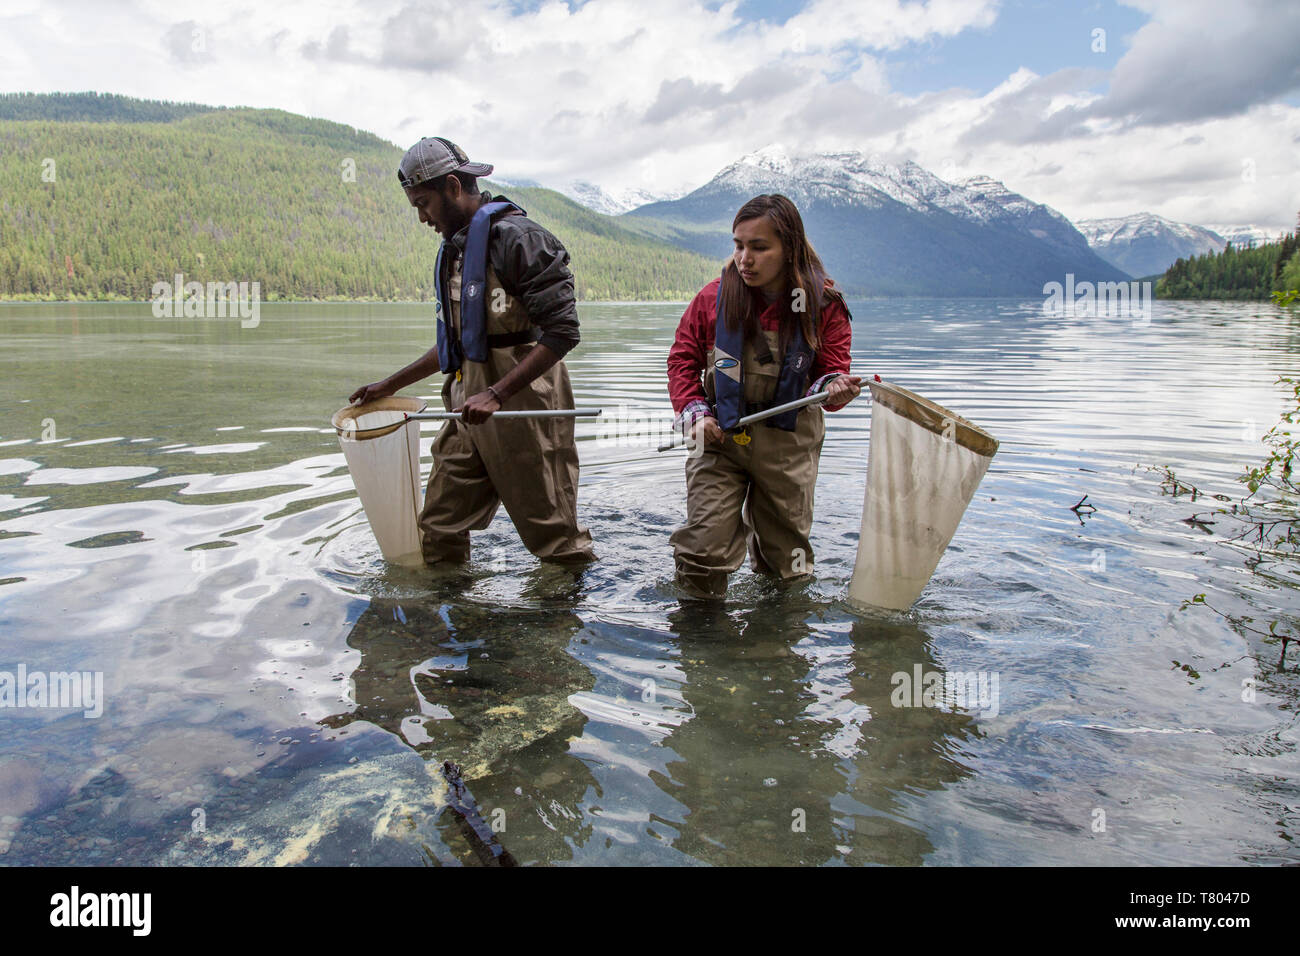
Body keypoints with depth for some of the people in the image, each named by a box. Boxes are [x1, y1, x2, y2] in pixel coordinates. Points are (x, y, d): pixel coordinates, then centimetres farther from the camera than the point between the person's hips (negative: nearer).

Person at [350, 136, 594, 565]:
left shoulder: (515, 237, -11)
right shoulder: (455, 247, 18)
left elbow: (561, 331, -19)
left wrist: (495, 394, -25)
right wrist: (391, 384, 24)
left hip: (522, 402, -8)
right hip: (470, 404, 9)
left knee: (552, 533, -1)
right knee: (438, 529, 9)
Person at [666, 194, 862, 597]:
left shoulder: (823, 304, -7)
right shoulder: (715, 297, -5)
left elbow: (831, 368, -3)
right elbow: (683, 358, 5)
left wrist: (833, 388, -27)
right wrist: (694, 411, -8)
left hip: (789, 441, 1)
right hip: (721, 433, 0)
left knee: (785, 558, 14)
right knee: (702, 549, -8)